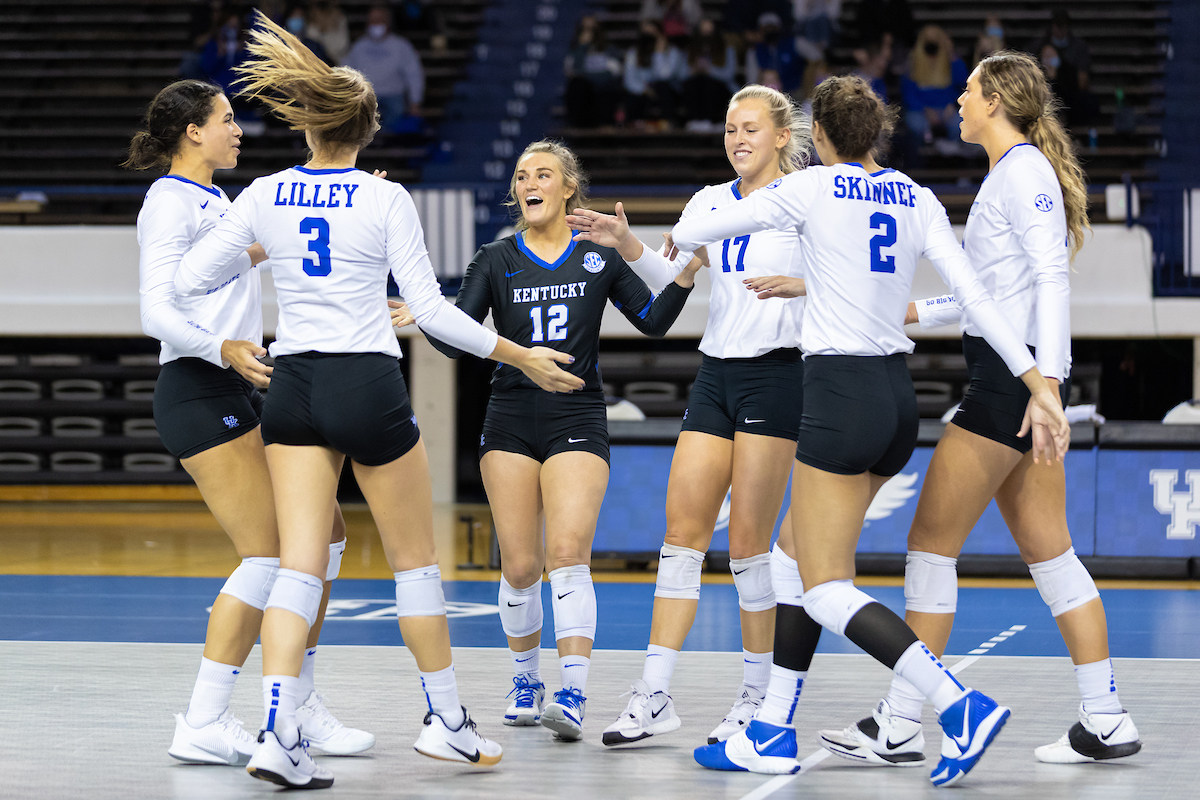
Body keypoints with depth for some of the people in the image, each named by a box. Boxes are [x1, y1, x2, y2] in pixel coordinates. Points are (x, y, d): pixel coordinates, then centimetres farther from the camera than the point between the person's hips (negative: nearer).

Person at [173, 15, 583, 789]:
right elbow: (431, 309, -9)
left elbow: (190, 280, 5)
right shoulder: (385, 199, -7)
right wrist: (518, 354, 0)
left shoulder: (267, 195, 2)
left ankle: (279, 730, -17)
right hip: (369, 387, -3)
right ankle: (447, 719, 21)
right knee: (416, 559, 12)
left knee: (301, 566, -1)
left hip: (294, 389, 3)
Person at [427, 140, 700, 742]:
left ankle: (573, 696, -25)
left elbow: (652, 321, 9)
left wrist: (684, 277, -7)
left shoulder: (600, 257, 6)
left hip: (577, 421, -2)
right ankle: (526, 681, 21)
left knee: (568, 552, -18)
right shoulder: (496, 260, 6)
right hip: (511, 420, 2)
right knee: (520, 566, -1)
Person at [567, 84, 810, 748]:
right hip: (715, 375, 6)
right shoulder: (710, 201, 13)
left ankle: (758, 697, 5)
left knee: (748, 541, -5)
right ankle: (654, 697, 1)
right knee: (681, 530, 0)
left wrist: (801, 284, -27)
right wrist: (625, 243, -12)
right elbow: (670, 276, 4)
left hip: (775, 373, -6)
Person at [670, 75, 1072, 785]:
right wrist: (1039, 387, -3)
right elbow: (976, 297, 0)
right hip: (900, 398, 7)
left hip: (841, 394, -7)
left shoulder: (812, 188, -5)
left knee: (827, 591, -6)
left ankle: (961, 705, -22)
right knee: (802, 559, 18)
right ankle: (774, 735, 19)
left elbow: (693, 233, 6)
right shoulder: (918, 200, 8)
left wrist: (683, 241, 30)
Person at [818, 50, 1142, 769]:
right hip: (1017, 378, 10)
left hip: (1012, 376, -10)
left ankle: (900, 726, -2)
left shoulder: (1022, 170, -11)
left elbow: (1053, 278, -20)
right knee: (1049, 552, 8)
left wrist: (1046, 381, -27)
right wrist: (909, 312, 29)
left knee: (932, 542, -5)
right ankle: (1106, 722, 7)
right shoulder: (1017, 172, 19)